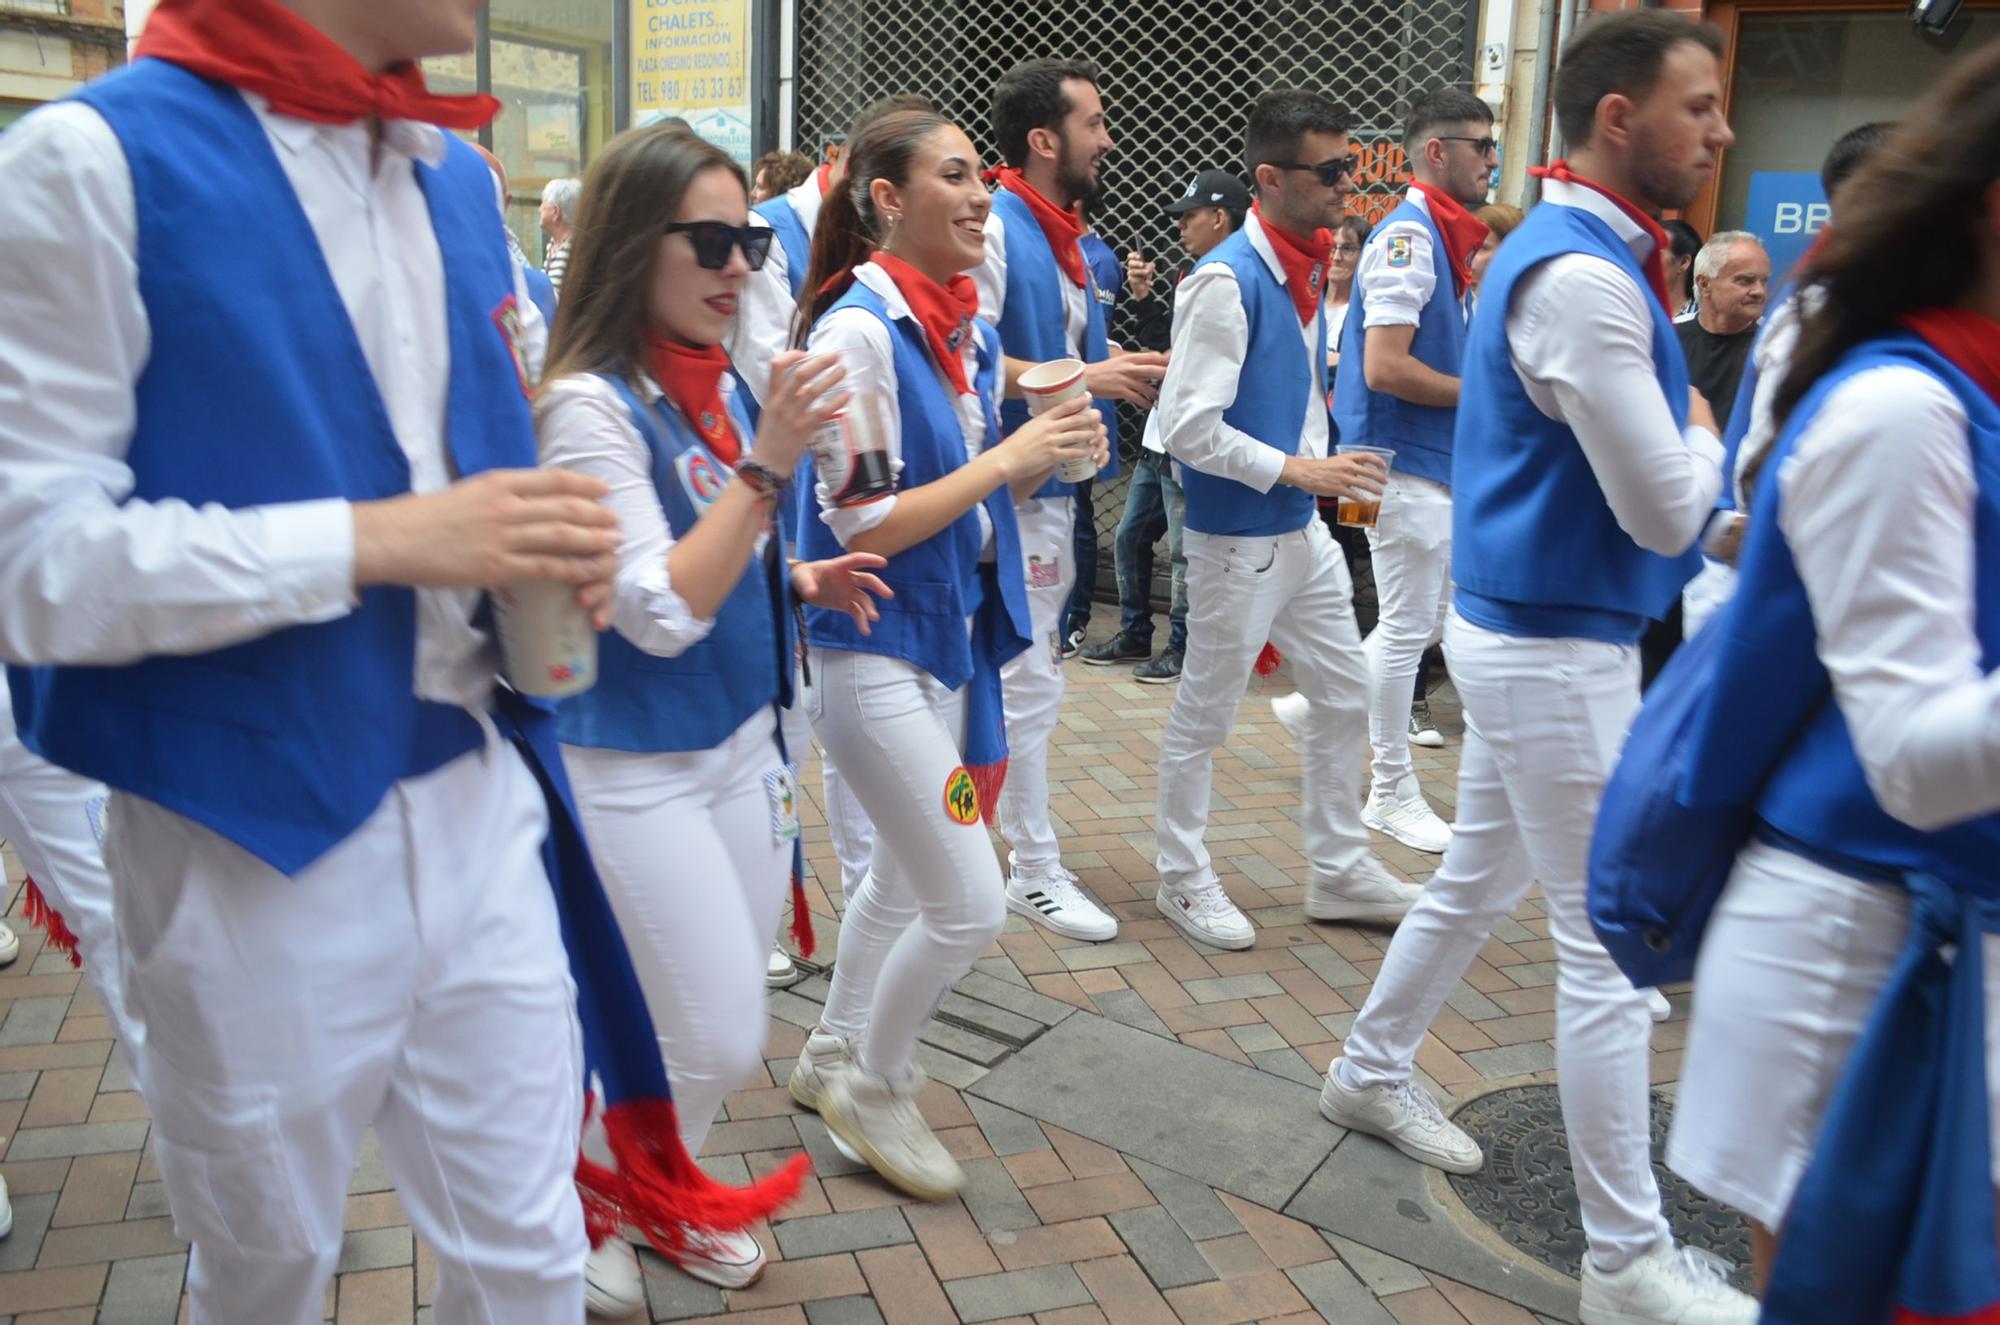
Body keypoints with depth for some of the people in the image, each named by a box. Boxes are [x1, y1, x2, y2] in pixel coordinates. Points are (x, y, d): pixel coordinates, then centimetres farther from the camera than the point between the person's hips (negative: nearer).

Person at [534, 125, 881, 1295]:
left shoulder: (718, 384, 4)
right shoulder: (590, 405, -18)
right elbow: (659, 613, -25)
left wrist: (802, 581, 1)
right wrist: (770, 461, -27)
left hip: (746, 745, 7)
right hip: (639, 770, -7)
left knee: (725, 1033, 16)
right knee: (719, 1043, 0)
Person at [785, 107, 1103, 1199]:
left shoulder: (966, 328, 6)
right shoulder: (858, 331, -18)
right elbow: (862, 529, -21)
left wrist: (1046, 454, -4)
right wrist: (1004, 460, -20)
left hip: (950, 635, 9)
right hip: (874, 648, -8)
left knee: (906, 870, 21)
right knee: (969, 905, -5)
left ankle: (833, 1056, 41)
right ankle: (873, 1085, 21)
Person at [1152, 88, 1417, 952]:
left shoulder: (1309, 271, 7)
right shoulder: (1225, 282, -19)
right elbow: (1187, 427, -22)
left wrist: (1321, 471, 7)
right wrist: (1297, 471, -18)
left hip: (1302, 529, 9)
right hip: (1237, 539, -9)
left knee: (1344, 696, 16)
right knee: (1205, 714, 7)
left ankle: (1339, 869, 32)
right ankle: (1184, 878, 25)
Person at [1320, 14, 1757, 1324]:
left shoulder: (1580, 255, 11)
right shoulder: (1581, 278, -22)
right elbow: (1667, 511, -20)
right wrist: (1706, 435, -1)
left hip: (1529, 626, 10)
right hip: (1555, 645, -10)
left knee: (1480, 878, 23)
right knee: (1609, 944, -1)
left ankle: (1372, 1071, 43)